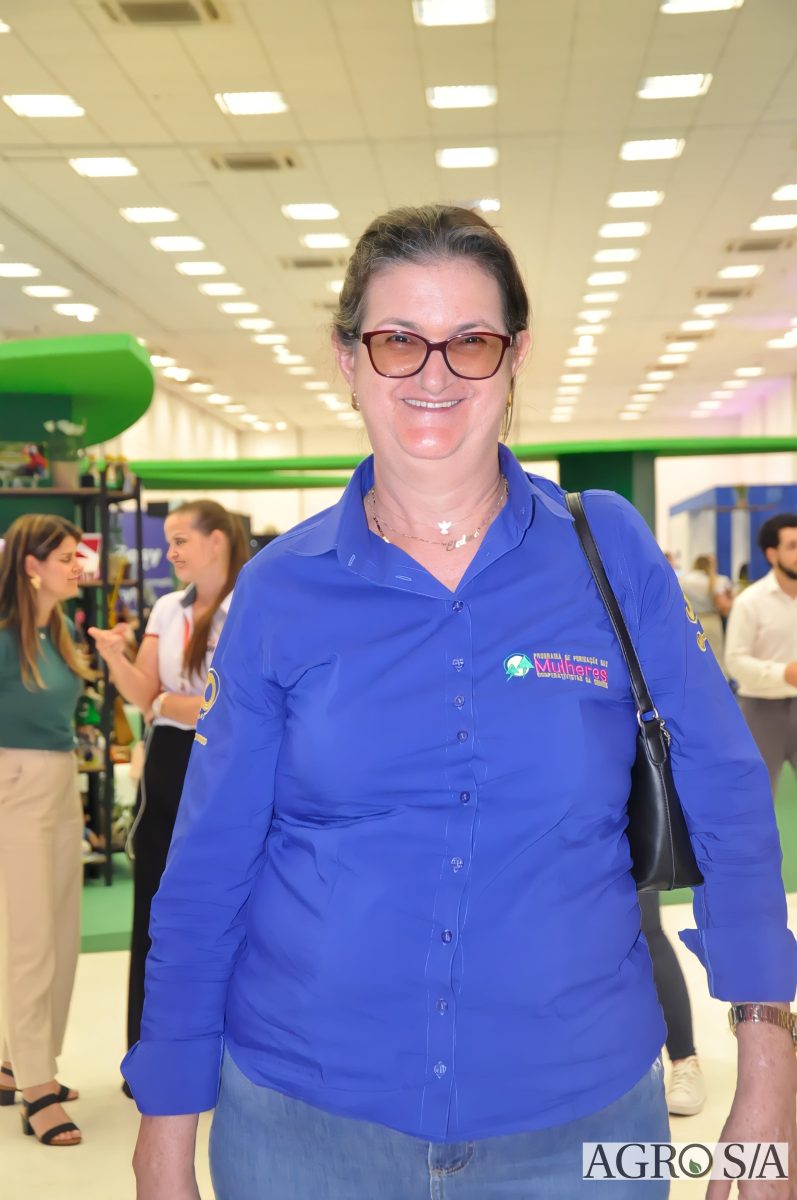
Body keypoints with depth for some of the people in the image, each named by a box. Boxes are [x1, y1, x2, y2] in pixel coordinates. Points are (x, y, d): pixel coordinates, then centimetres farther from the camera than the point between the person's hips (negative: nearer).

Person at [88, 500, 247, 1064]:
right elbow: (146, 696, 3)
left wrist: (173, 706, -10)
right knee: (155, 913, 9)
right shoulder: (167, 609, 8)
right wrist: (115, 656, -15)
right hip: (168, 770, 6)